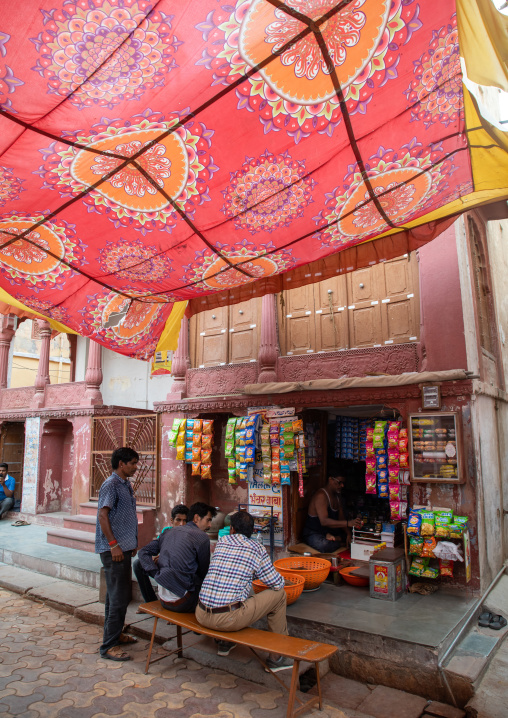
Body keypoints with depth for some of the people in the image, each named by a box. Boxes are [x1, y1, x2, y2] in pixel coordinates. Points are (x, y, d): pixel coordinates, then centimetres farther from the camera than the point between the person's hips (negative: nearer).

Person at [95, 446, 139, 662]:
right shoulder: (111, 485, -14)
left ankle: (115, 634, 32)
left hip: (124, 548, 9)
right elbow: (103, 515, -20)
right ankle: (108, 646, 5)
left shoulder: (126, 485, 14)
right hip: (114, 550, -9)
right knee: (119, 597, -5)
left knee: (120, 594, 18)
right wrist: (113, 544, -21)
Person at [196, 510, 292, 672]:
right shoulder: (257, 549, -2)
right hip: (229, 619, -5)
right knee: (279, 594, 10)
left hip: (202, 616, 5)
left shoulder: (221, 542, 10)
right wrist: (281, 580, 28)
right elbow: (277, 584, 3)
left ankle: (225, 643, 38)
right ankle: (275, 657, 19)